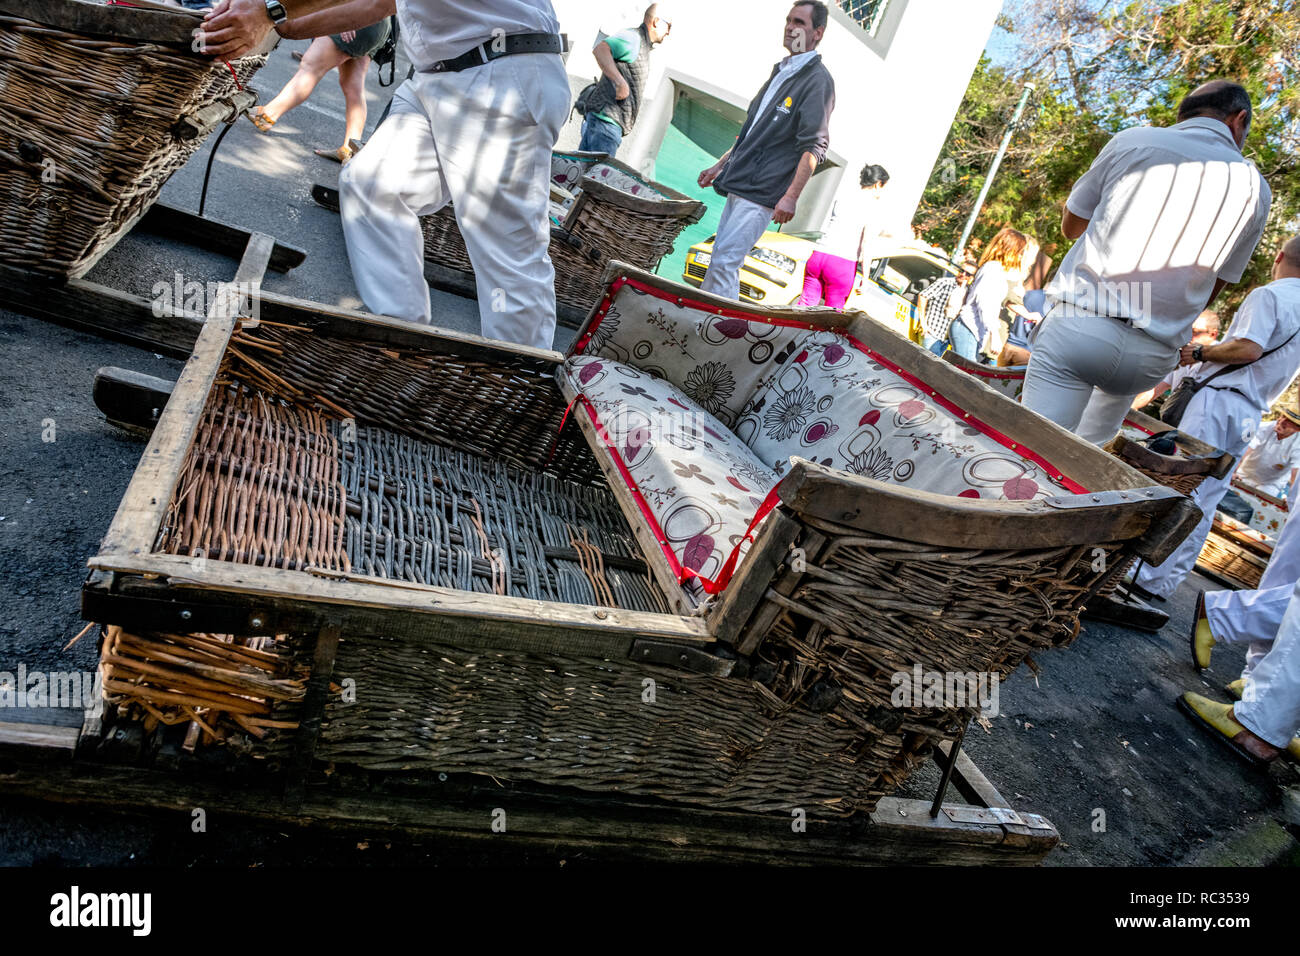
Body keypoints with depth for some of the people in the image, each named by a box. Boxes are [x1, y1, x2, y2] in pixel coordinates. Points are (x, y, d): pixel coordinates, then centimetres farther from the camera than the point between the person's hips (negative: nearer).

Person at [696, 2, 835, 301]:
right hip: (739, 184, 9)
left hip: (763, 193, -9)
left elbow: (814, 146, -15)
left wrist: (791, 197, -23)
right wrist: (720, 165, 24)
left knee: (725, 262, -15)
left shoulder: (818, 80, -8)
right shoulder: (781, 71, 19)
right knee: (719, 257, 9)